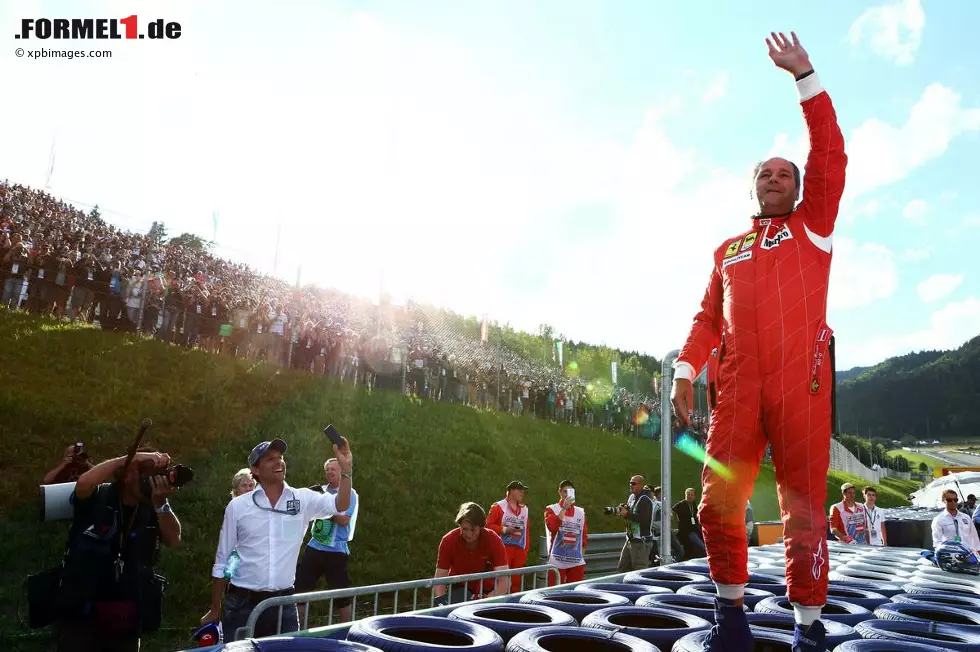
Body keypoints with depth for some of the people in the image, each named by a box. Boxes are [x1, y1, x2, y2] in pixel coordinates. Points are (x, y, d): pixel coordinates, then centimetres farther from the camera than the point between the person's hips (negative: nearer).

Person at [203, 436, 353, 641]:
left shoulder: (303, 500, 1)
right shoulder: (238, 506, -1)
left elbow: (340, 505, -12)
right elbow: (222, 561, 6)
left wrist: (346, 469, -26)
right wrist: (215, 610, 9)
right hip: (242, 604, 0)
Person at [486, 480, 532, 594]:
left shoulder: (524, 509, 14)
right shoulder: (498, 506, -4)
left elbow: (526, 530, 15)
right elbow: (489, 525, -7)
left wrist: (526, 549, 10)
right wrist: (504, 530, -15)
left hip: (520, 549, 6)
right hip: (504, 548, -6)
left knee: (517, 580, 10)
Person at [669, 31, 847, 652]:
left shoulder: (812, 225, 15)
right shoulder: (728, 251, 23)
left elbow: (830, 156, 4)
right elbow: (709, 316, 17)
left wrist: (804, 75, 1)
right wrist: (685, 370, 3)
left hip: (802, 383, -2)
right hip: (737, 386, 3)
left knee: (804, 507, 0)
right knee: (720, 504, -1)